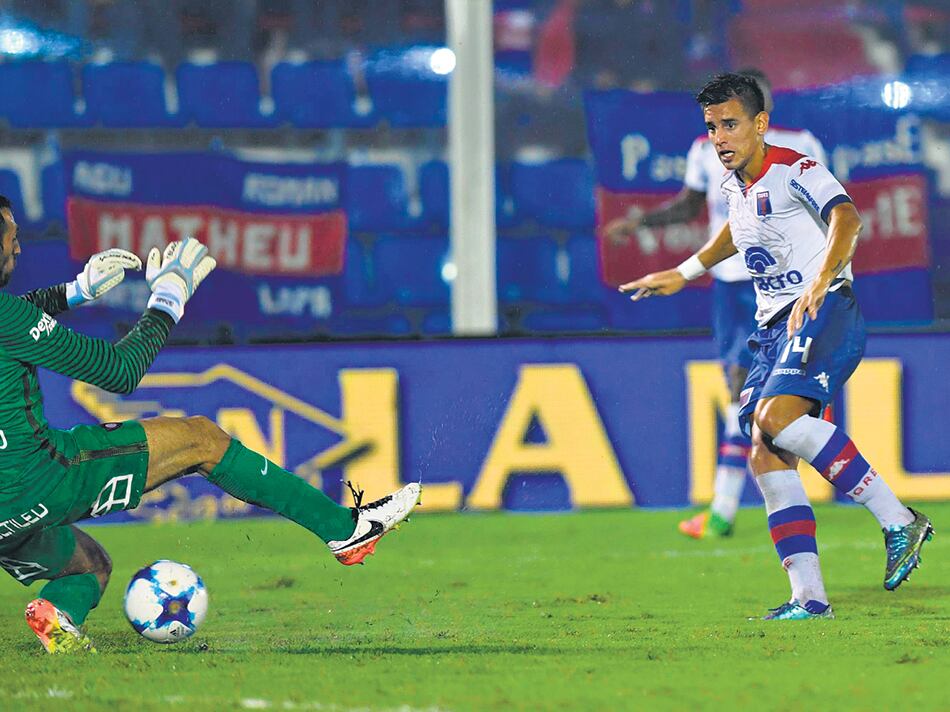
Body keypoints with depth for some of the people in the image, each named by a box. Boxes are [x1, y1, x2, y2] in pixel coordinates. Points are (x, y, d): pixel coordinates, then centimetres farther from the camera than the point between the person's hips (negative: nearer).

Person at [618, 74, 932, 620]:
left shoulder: (795, 170, -9)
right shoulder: (735, 185, 16)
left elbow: (845, 217, -28)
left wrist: (820, 281, -43)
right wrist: (683, 274, 45)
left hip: (826, 312, -9)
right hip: (774, 328, 9)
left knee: (776, 418, -30)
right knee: (765, 456, -4)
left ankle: (899, 519, -26)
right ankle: (810, 597, -5)